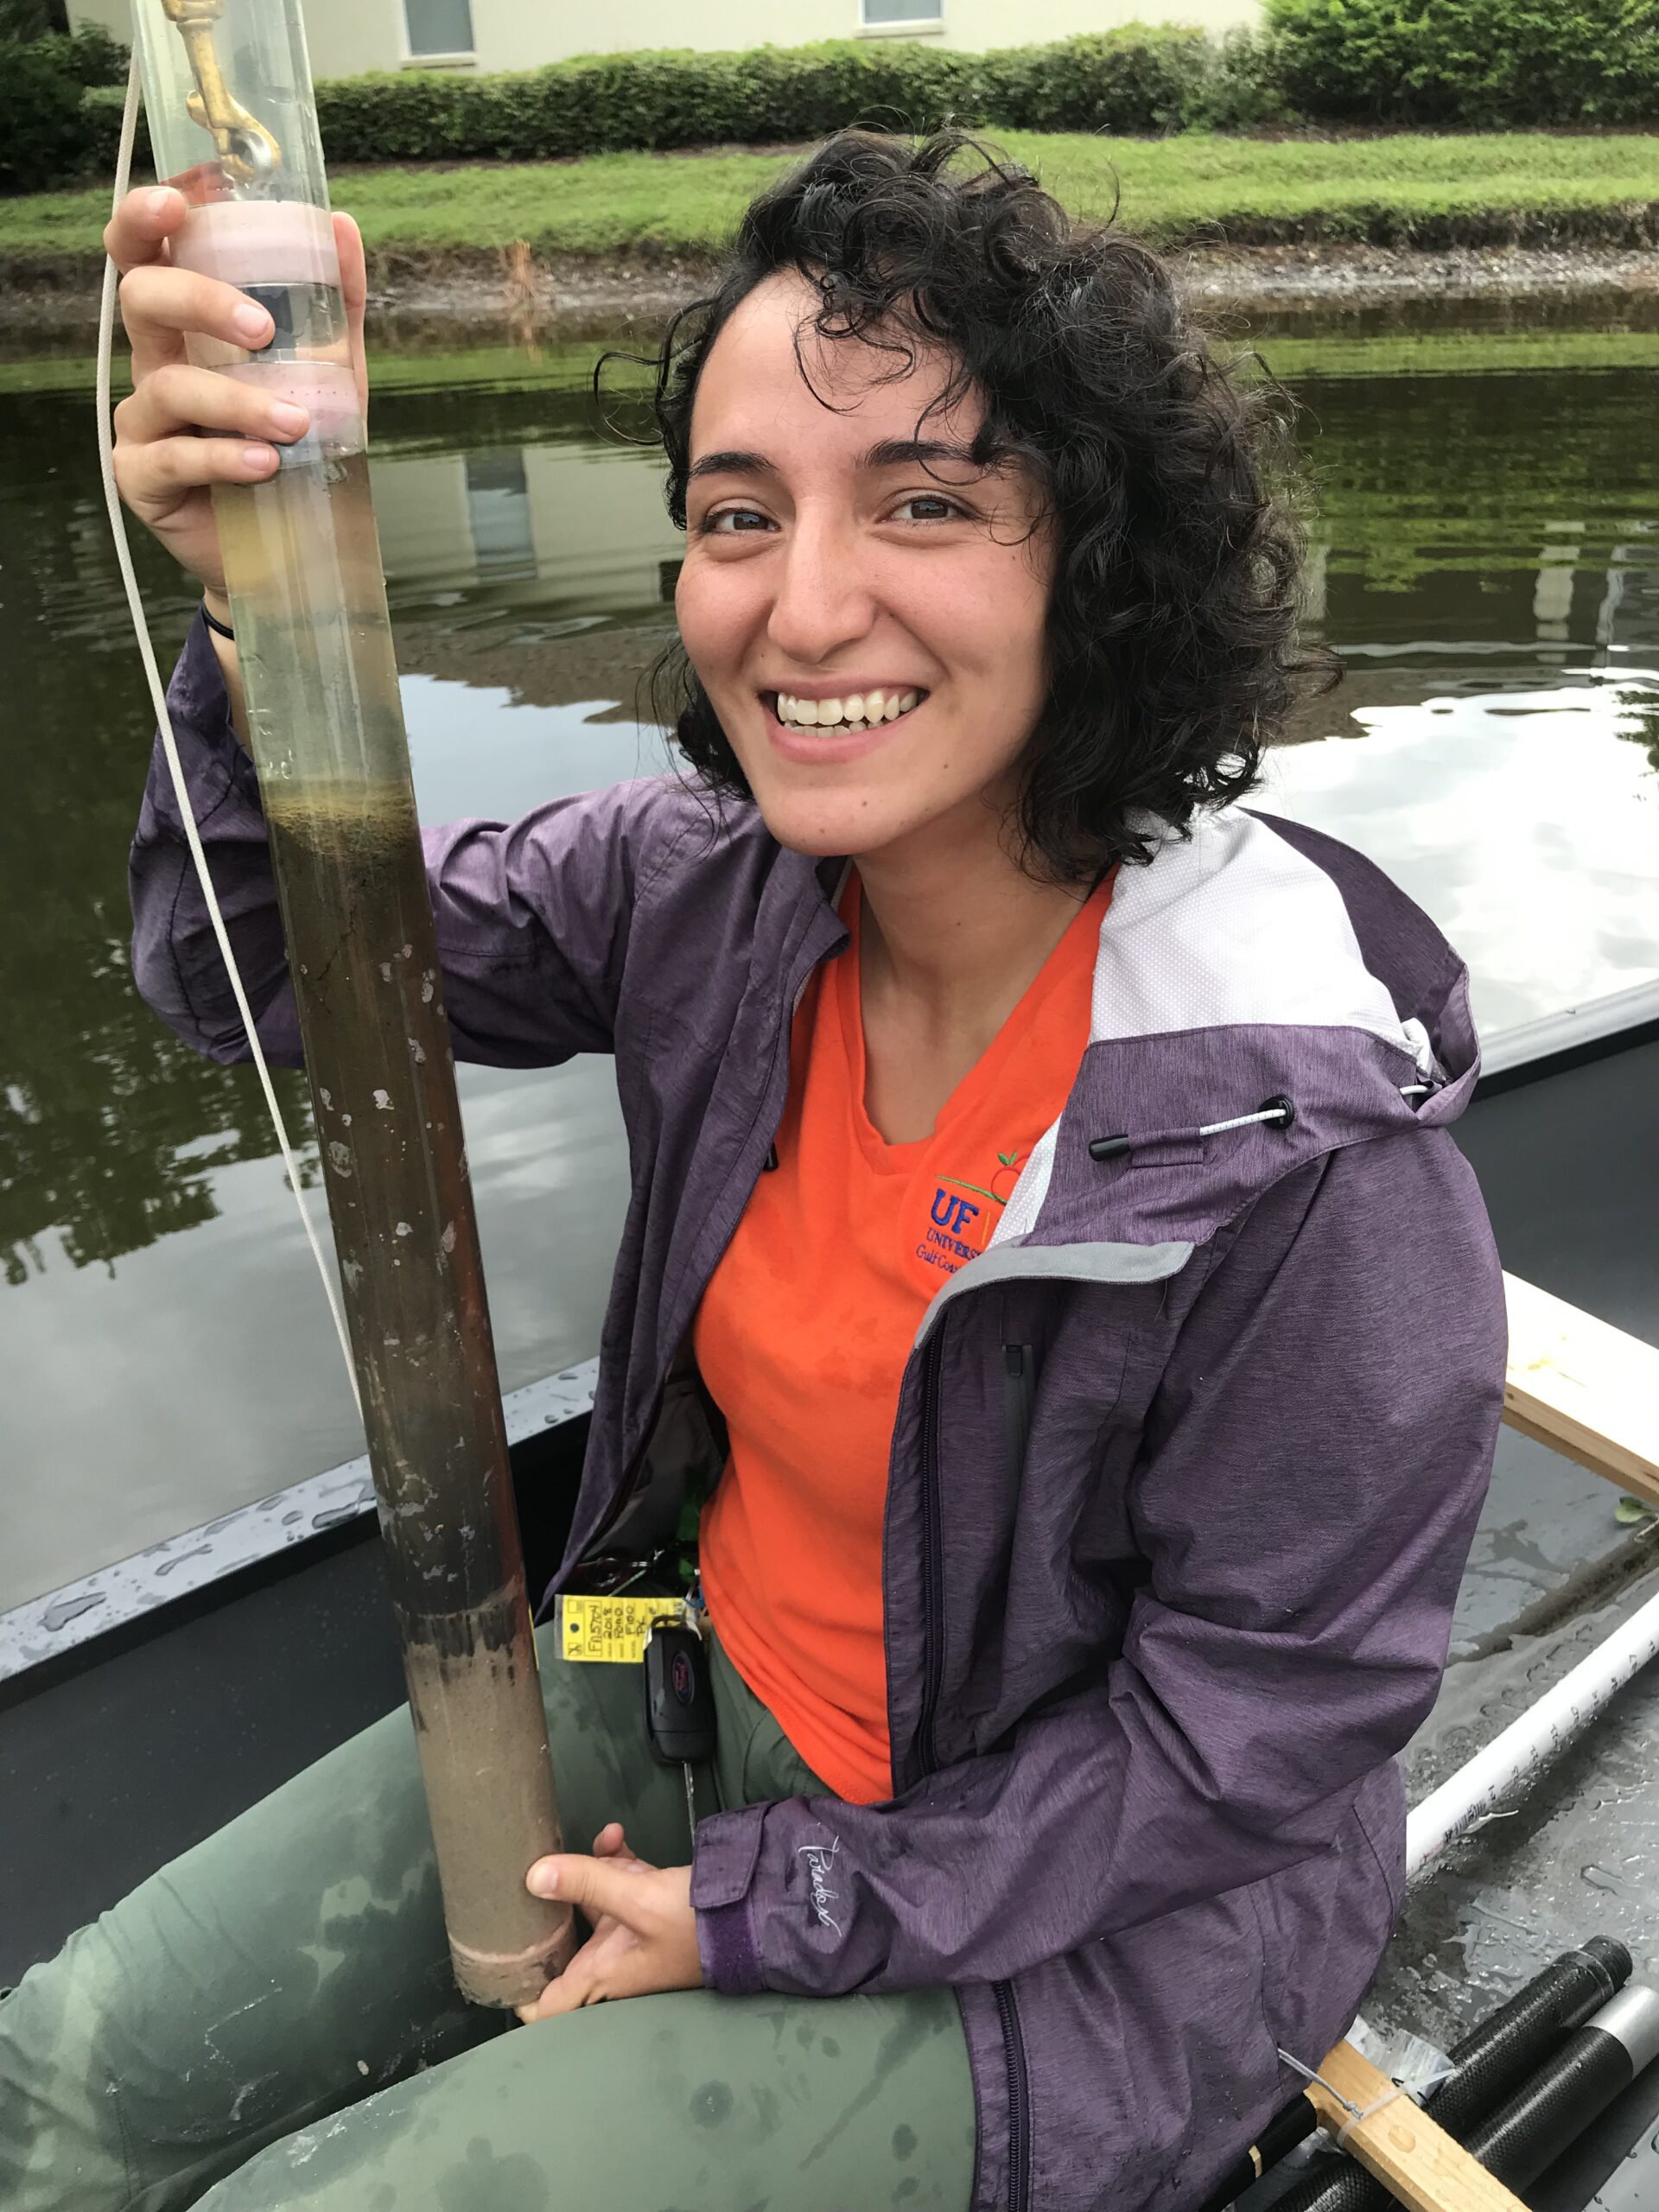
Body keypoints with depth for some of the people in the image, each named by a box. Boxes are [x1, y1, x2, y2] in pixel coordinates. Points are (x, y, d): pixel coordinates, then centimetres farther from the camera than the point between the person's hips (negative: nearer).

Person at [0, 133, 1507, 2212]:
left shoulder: (1309, 1143, -30)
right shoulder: (716, 878, -13)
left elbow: (1253, 1735, -20)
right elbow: (262, 967, -6)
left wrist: (768, 1918, -12)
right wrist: (275, 620, -26)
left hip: (1053, 1921, -4)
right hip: (700, 1690, 5)